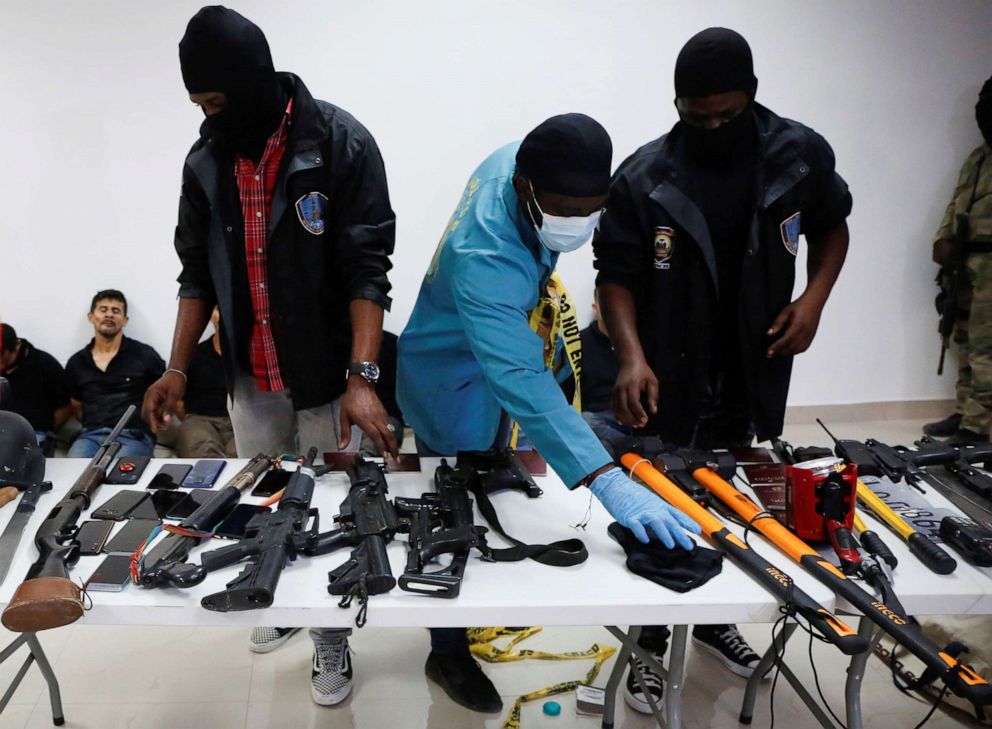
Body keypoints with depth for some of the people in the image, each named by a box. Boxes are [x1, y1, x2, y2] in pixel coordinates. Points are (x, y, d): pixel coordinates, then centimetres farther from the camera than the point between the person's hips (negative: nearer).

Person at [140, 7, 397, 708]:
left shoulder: (342, 143, -14)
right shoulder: (205, 162, 2)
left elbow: (366, 268, -17)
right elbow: (199, 274, 9)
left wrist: (360, 377, -25)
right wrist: (178, 368, 2)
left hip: (326, 377, -5)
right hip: (250, 379, 5)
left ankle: (331, 641, 27)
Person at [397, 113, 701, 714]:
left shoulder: (519, 158, -18)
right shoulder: (483, 260, -43)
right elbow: (522, 383, -52)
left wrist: (538, 279, 14)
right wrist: (608, 481, -59)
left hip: (495, 350, 8)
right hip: (455, 386, -8)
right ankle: (449, 654, 29)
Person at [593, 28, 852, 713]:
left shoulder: (802, 155, -5)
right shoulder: (643, 177, -12)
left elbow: (832, 227, 12)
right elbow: (617, 275, -9)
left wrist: (814, 297, -5)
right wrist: (632, 355, -25)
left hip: (756, 379, 3)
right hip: (669, 386, -3)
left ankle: (714, 618, 42)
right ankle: (651, 644, 28)